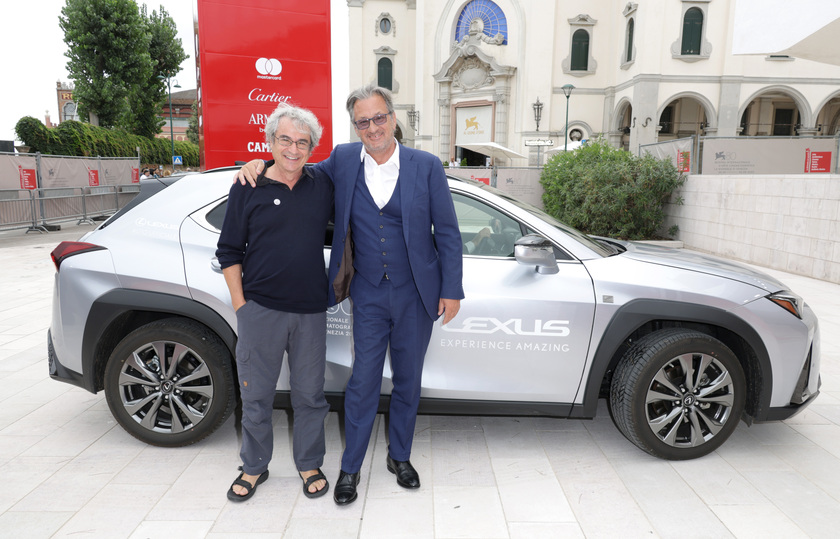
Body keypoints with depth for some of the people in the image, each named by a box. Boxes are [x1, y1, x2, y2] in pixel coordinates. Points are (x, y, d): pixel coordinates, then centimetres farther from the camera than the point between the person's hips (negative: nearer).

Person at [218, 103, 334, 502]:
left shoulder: (323, 186, 5)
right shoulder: (247, 189, 0)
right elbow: (229, 252, 2)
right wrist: (240, 305, -2)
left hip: (311, 311, 2)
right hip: (261, 309, -1)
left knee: (310, 395, 11)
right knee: (256, 395, 10)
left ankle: (310, 465, 30)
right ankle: (254, 467, 30)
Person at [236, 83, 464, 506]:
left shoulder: (426, 166, -5)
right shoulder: (344, 159, 0)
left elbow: (447, 233, -2)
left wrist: (451, 291, -5)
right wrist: (260, 163, -1)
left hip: (416, 294, 0)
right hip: (369, 294, 0)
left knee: (408, 380, 14)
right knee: (363, 380, 5)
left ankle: (399, 456, 35)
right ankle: (350, 468, 24)